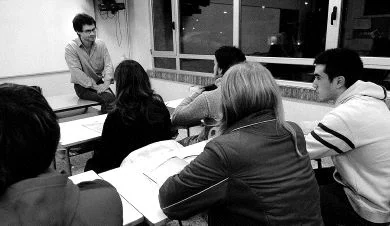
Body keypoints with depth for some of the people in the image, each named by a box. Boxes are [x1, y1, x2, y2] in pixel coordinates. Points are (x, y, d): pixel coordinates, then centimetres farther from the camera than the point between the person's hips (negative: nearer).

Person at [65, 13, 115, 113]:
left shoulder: (100, 44, 3)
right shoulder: (70, 48, -9)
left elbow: (108, 65, -2)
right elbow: (77, 73, -16)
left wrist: (106, 82, -19)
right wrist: (94, 86, -22)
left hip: (100, 83, 4)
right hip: (83, 86, -4)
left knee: (112, 98, -26)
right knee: (110, 99, -28)